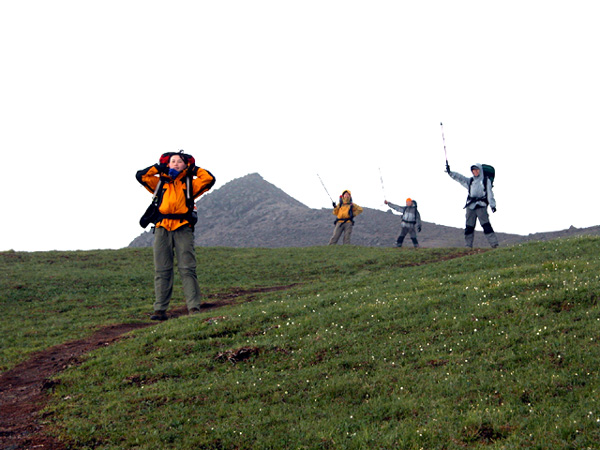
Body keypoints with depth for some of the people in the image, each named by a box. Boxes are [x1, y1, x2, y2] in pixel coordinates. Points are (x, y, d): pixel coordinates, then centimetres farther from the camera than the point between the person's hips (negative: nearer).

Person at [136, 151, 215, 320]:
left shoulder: (190, 183, 18)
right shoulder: (160, 182, 21)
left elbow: (209, 179, 6)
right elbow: (140, 175, 15)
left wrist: (193, 169, 15)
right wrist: (159, 168, 16)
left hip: (183, 229, -2)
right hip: (162, 229, 2)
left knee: (187, 269, -9)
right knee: (162, 271, -1)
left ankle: (194, 307, -12)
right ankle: (160, 310, -1)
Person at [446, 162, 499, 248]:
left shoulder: (486, 180, 7)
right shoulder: (470, 181, 18)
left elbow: (490, 194, 1)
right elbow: (460, 178, 9)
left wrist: (492, 205, -7)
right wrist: (450, 172, -5)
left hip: (481, 206, -5)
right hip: (470, 206, 5)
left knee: (486, 225, -15)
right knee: (469, 227, 5)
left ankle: (494, 243, -16)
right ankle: (468, 245, 12)